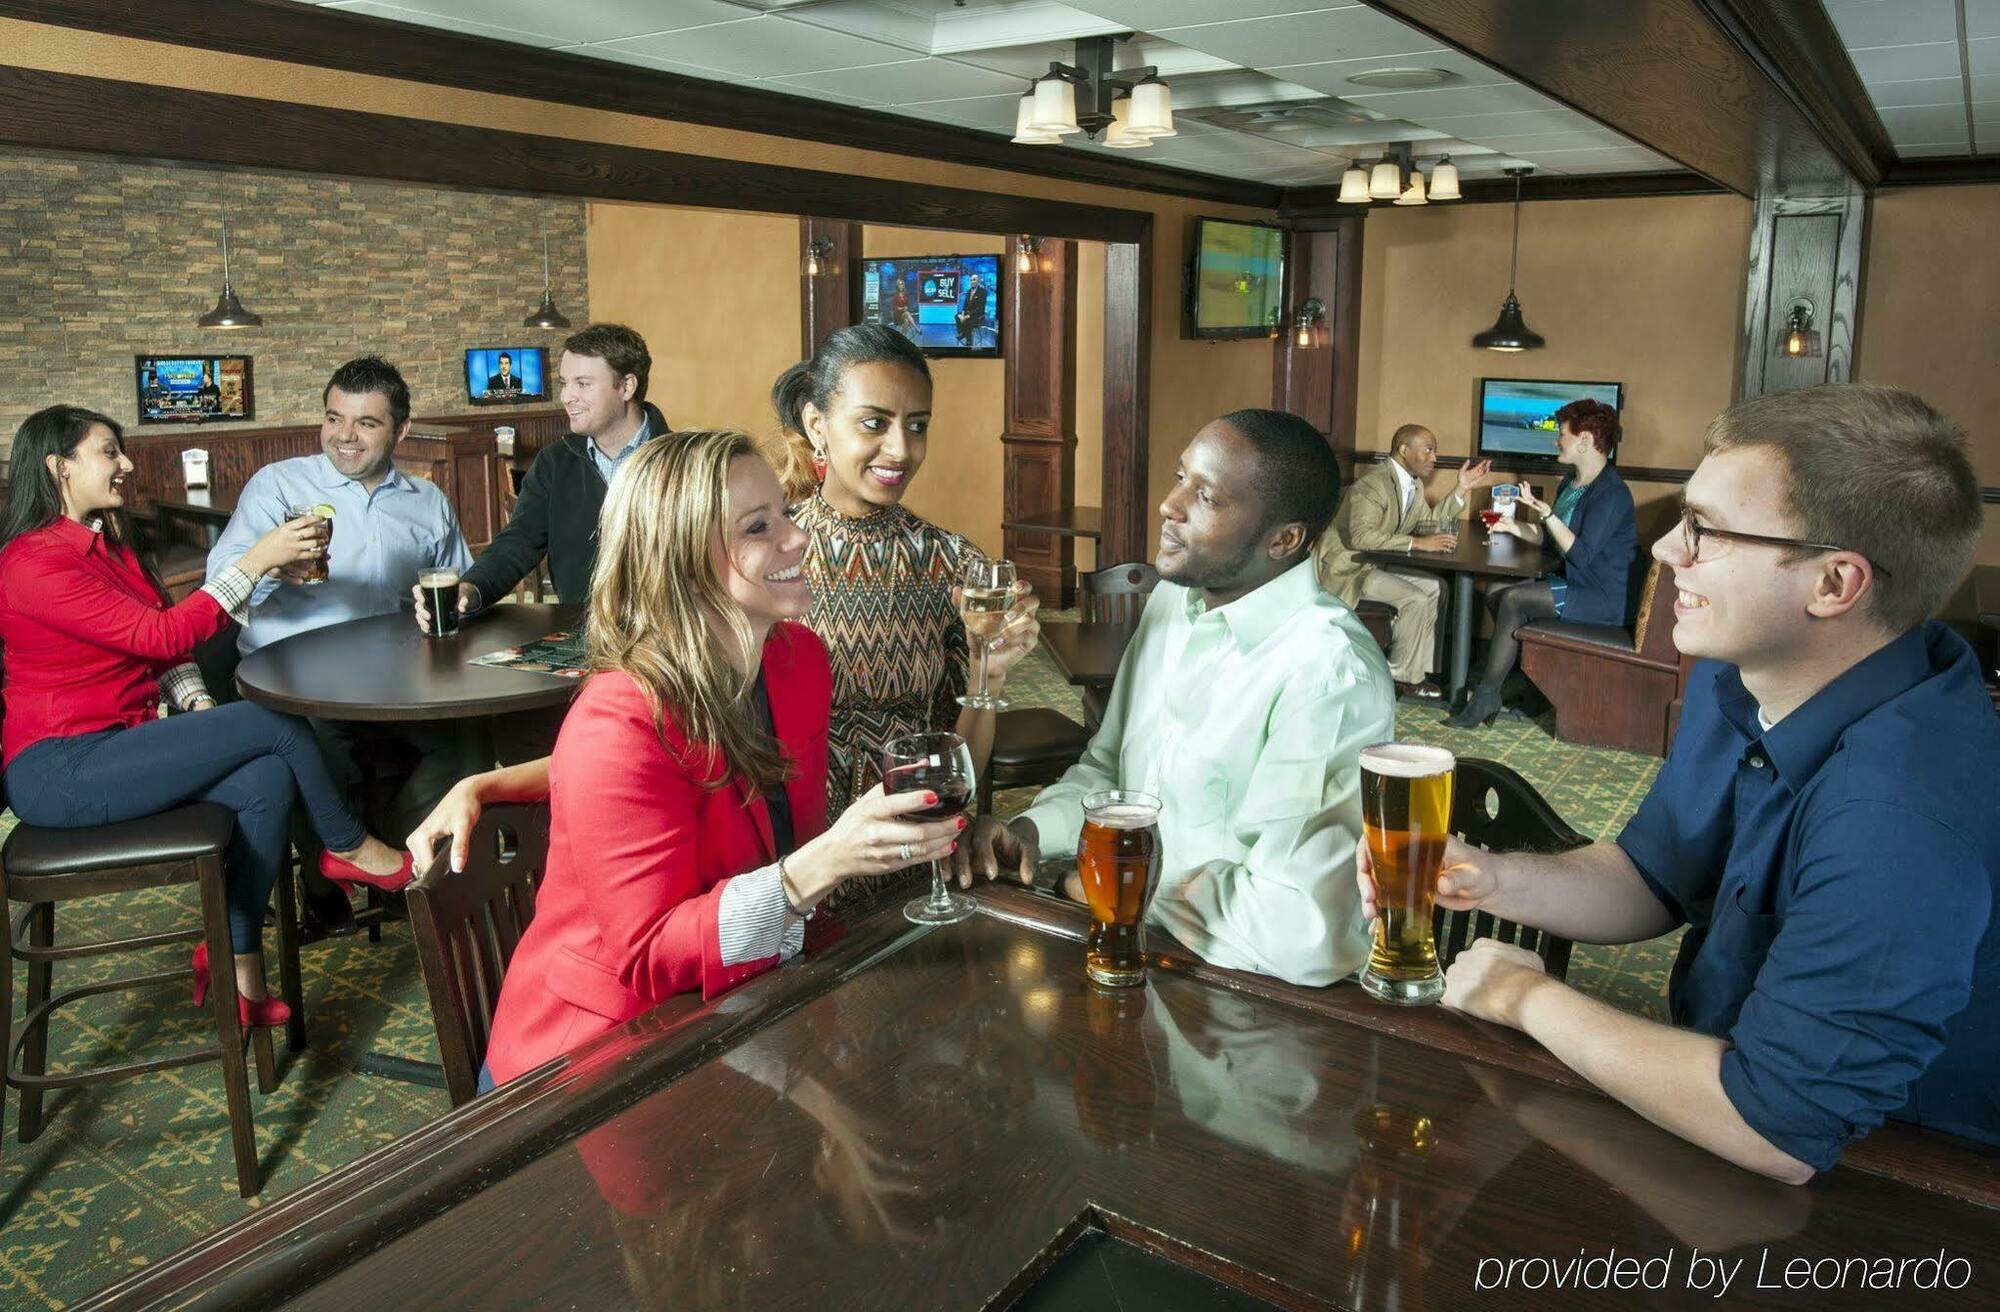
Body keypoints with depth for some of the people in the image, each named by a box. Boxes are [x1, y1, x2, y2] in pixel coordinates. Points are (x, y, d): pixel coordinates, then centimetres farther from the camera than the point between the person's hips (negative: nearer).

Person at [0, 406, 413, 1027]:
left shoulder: (108, 544, 13)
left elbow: (161, 647, 15)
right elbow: (158, 635, -23)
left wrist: (197, 703, -4)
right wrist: (254, 561, -24)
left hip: (114, 750, 8)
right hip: (59, 772, -8)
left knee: (267, 778, -18)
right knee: (275, 723, -17)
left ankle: (237, 967, -10)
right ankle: (348, 848, 6)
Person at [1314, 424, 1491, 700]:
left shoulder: (1414, 483, 7)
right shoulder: (1373, 484, -23)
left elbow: (1428, 524, 12)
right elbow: (1362, 537, -34)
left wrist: (1460, 489, 4)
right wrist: (1417, 543, -34)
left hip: (1377, 563, 10)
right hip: (1347, 567, -10)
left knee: (1435, 587, 5)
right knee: (1414, 599, -20)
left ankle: (1418, 665, 10)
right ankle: (1405, 677, -4)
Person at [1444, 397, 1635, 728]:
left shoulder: (1612, 493, -18)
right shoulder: (1571, 484, 13)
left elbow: (1581, 554, -25)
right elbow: (1548, 538, 21)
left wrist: (1547, 514, -31)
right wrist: (1514, 527, 7)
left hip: (1605, 600, -10)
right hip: (1574, 583, 10)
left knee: (1514, 599, -23)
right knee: (1495, 591, 1)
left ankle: (1486, 697, -17)